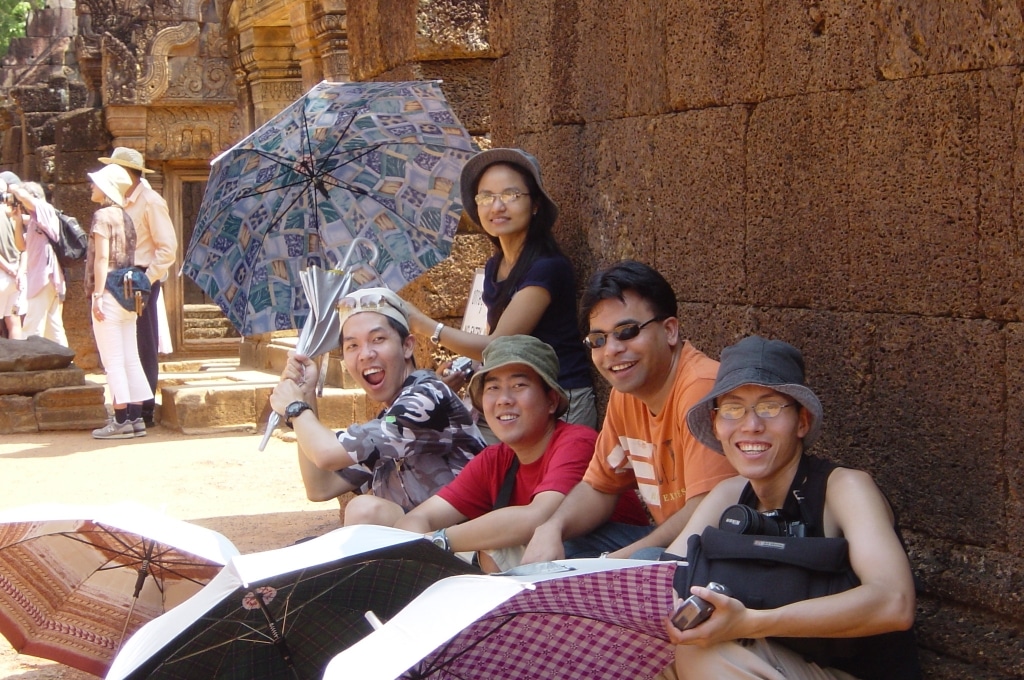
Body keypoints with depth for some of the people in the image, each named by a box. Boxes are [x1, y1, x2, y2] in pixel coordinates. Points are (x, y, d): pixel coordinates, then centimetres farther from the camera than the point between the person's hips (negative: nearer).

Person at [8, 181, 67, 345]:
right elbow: (23, 246, 22)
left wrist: (14, 189, -3)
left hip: (45, 277, -10)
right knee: (54, 329, 11)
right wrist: (18, 221, 12)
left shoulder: (46, 210, -7)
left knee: (32, 331, -11)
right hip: (42, 277, 10)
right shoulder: (34, 221, 19)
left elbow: (24, 196, -23)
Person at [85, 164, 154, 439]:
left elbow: (102, 258, -15)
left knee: (113, 361, -5)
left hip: (109, 293, -8)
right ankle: (135, 418, 8)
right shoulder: (125, 217, 14)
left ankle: (121, 420, -5)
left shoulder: (102, 215, -8)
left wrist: (98, 295, -17)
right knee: (131, 360, 7)